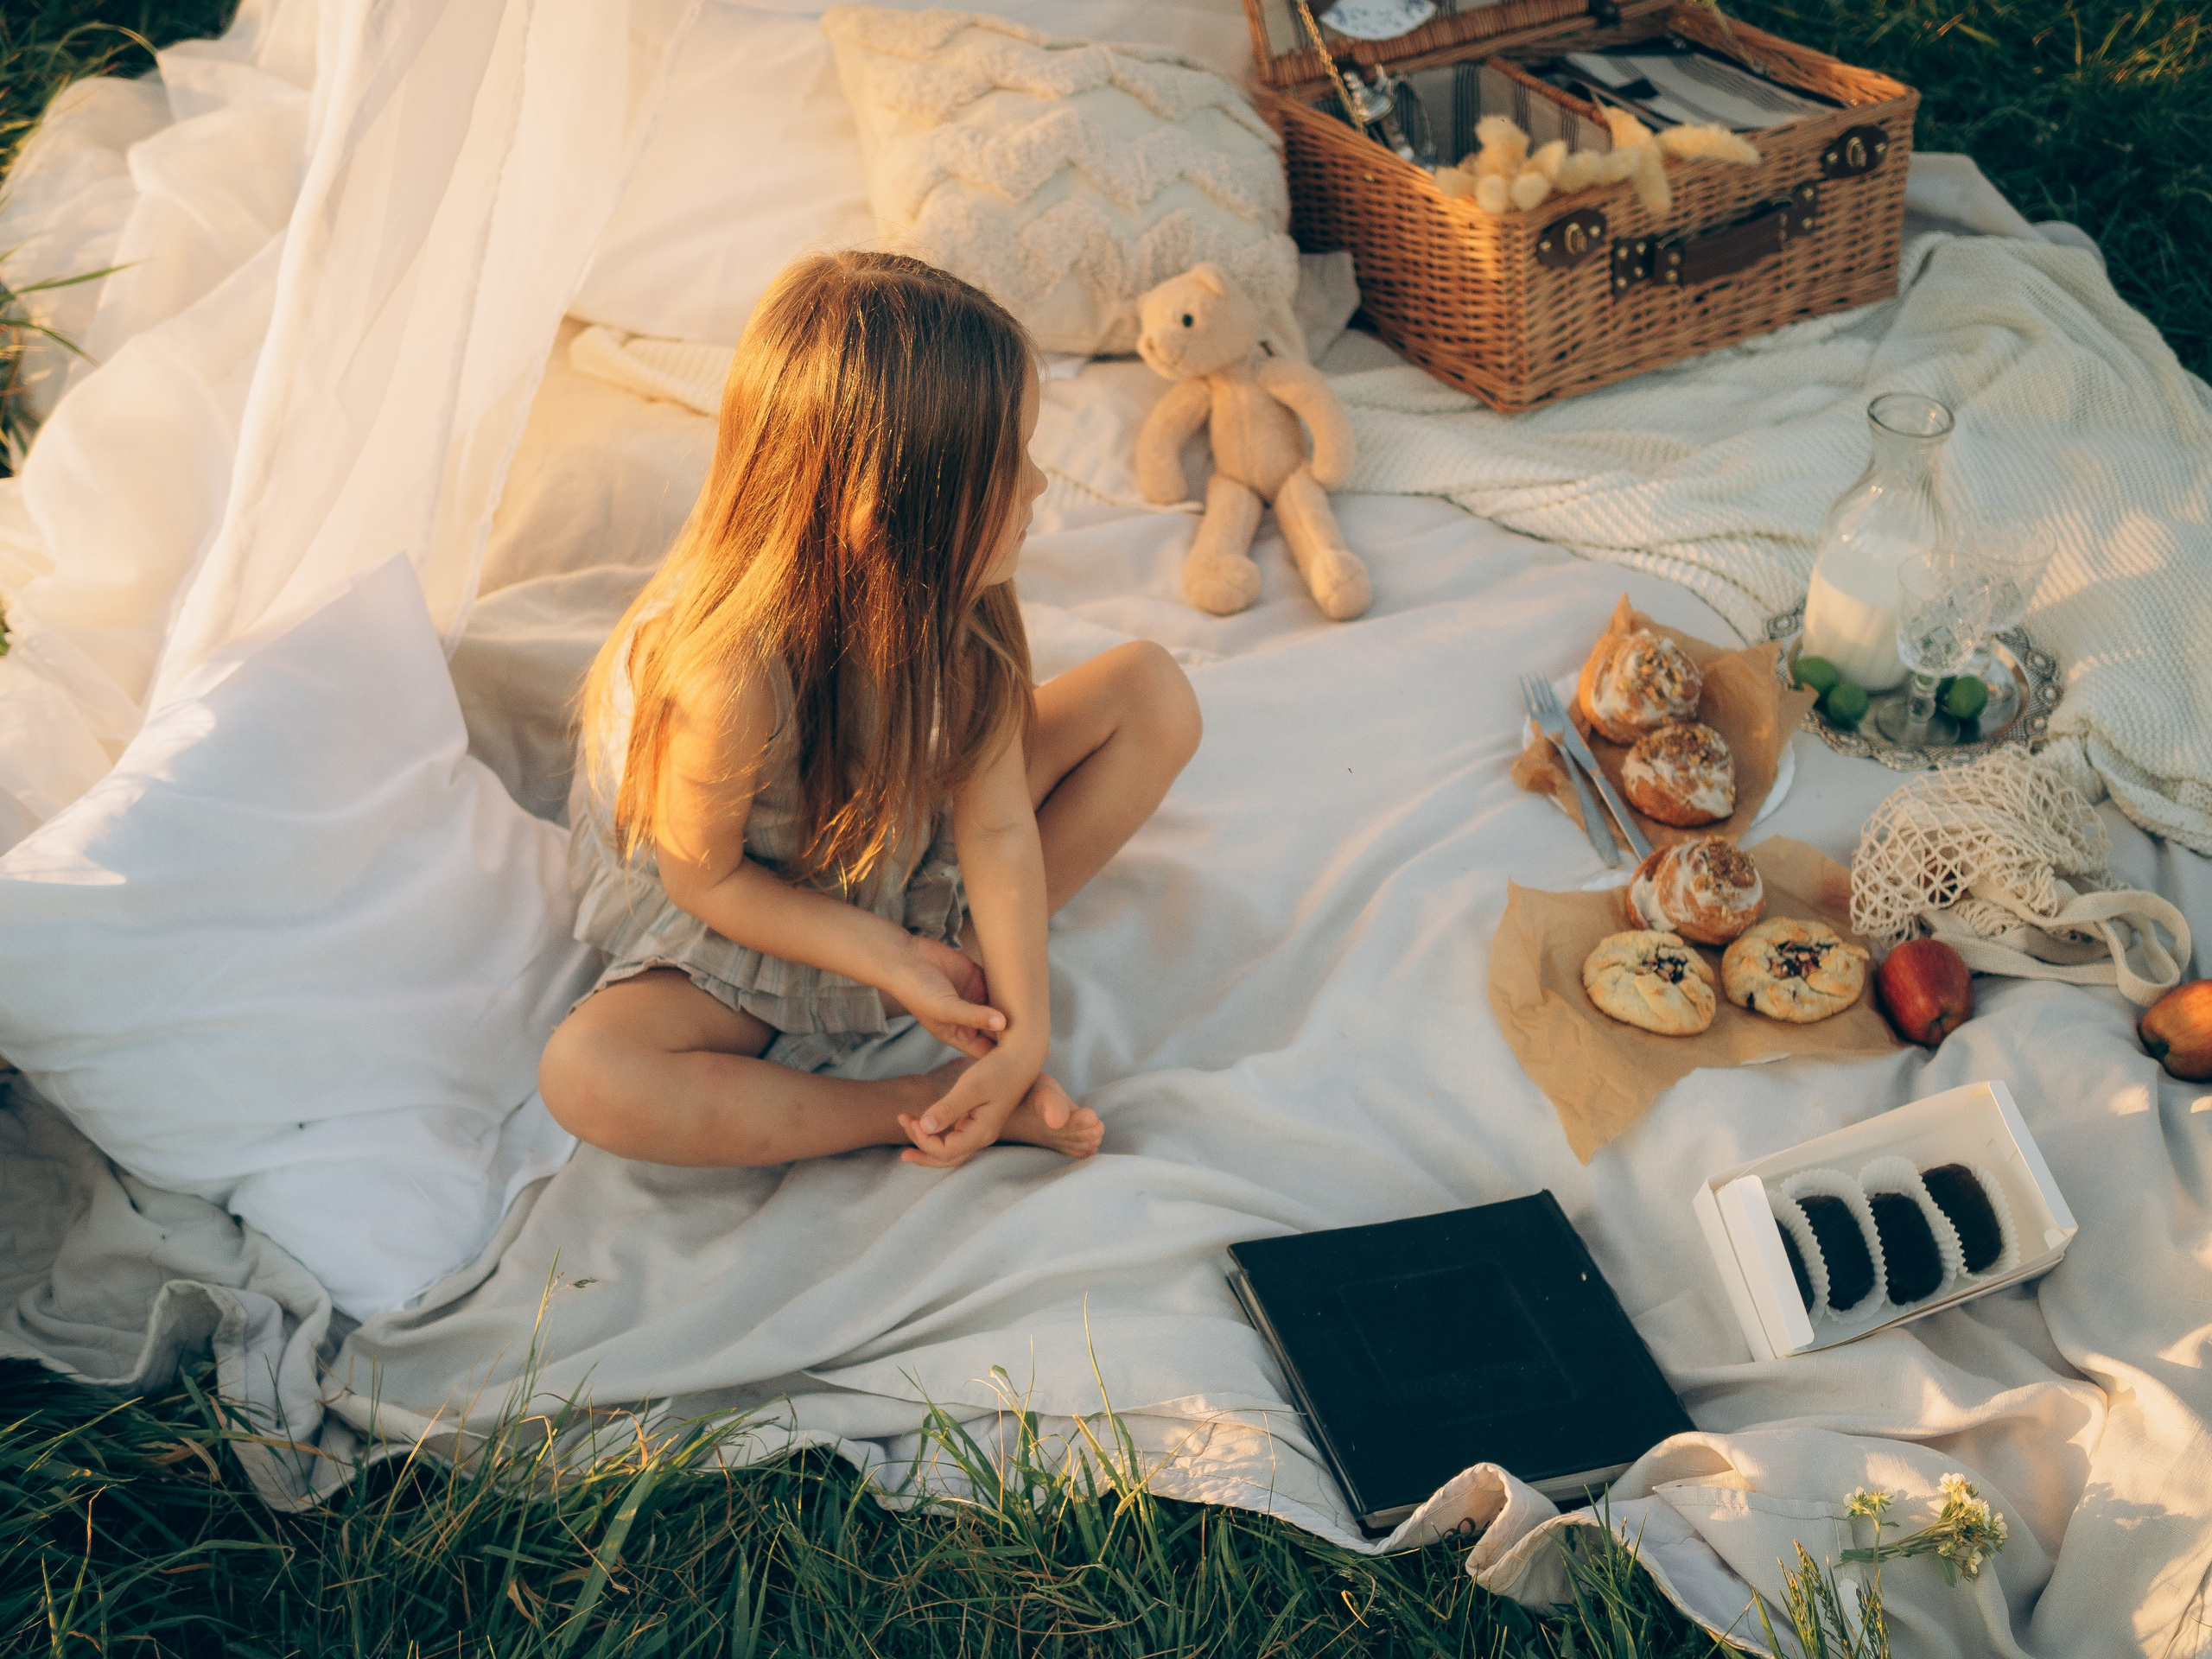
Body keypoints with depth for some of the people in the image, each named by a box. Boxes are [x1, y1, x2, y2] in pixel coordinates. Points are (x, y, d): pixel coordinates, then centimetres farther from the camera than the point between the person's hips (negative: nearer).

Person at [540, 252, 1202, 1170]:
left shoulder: (957, 600, -22)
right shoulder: (728, 671, -39)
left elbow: (997, 826, -18)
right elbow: (705, 877, -22)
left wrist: (1025, 1030, -27)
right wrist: (893, 963, -21)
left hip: (914, 856, 5)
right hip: (746, 926, -4)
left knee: (1151, 692, -9)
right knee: (587, 1078, -33)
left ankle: (968, 955, -10)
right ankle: (915, 1106, -20)